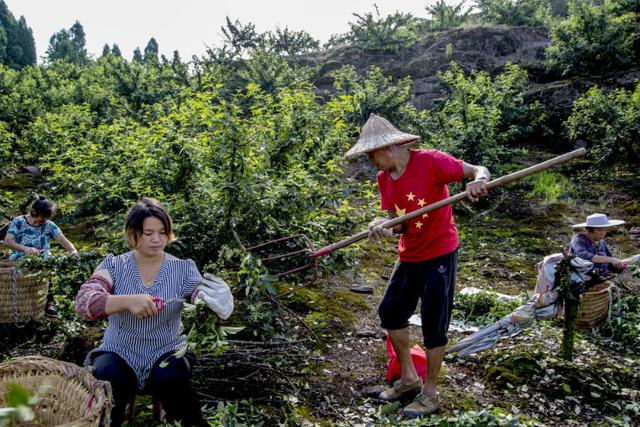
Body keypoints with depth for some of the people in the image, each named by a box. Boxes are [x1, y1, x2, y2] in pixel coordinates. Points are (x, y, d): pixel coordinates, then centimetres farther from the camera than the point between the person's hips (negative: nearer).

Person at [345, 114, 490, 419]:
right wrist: (385, 227, -23)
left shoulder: (430, 161, -19)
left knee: (433, 323, 0)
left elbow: (479, 171, -15)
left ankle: (430, 394, 20)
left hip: (439, 253, -8)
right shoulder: (383, 178, 2)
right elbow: (399, 222, -1)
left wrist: (478, 182, -38)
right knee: (390, 310, 13)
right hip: (409, 255, 8)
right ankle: (409, 378, 32)